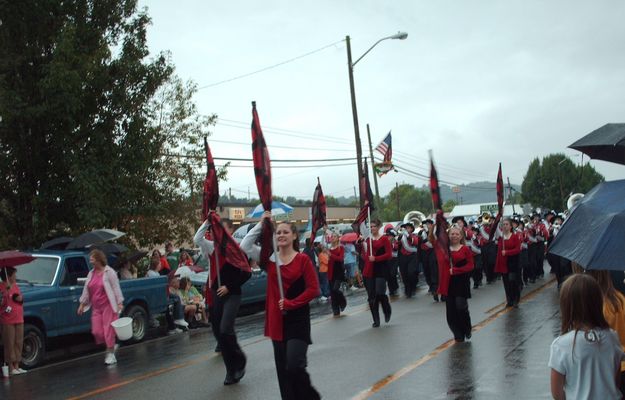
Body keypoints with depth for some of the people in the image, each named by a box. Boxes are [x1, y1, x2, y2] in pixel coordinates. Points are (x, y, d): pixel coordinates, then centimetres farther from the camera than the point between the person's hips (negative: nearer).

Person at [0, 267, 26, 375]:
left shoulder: (15, 285, 12)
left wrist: (20, 299, -1)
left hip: (19, 320, 7)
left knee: (19, 343, 10)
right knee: (10, 344, -3)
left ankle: (17, 366, 19)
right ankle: (11, 367, 3)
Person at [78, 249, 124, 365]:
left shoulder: (109, 272, -6)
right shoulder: (91, 274, 12)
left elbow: (116, 288, -8)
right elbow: (86, 290, 17)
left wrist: (120, 303, -13)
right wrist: (82, 304, 16)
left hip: (108, 306, -6)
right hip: (96, 308, 6)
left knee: (109, 330, -5)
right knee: (96, 332, 0)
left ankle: (110, 353, 5)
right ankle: (112, 346, 22)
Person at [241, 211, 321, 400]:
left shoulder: (303, 259, -6)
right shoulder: (270, 258, 4)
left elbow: (313, 289, -8)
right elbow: (245, 246, -5)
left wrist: (291, 303, -14)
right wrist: (261, 225, -8)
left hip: (298, 320, -4)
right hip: (277, 320, 4)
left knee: (294, 366, -12)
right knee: (282, 369, 9)